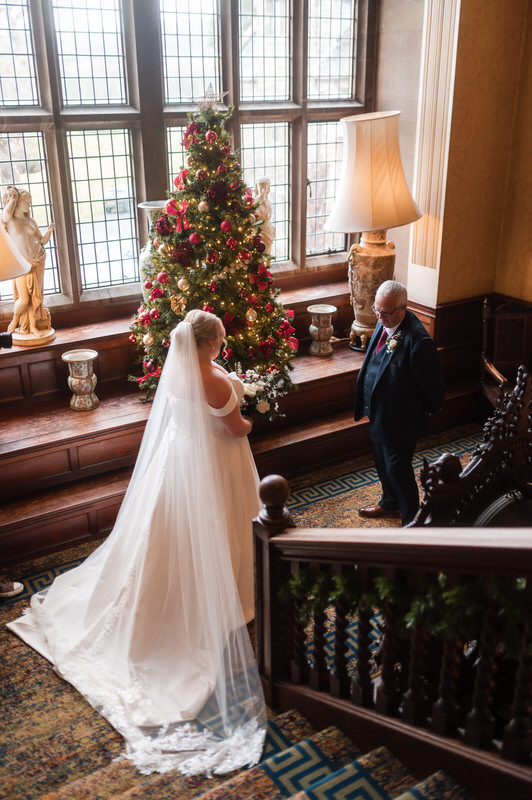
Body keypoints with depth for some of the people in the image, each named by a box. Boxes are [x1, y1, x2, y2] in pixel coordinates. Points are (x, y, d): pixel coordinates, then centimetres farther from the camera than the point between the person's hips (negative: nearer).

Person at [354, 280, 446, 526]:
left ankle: (411, 520, 28)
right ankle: (390, 503, 49)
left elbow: (433, 385, -20)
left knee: (398, 468, 6)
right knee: (382, 461, 25)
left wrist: (430, 411, -3)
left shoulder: (417, 341, -32)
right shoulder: (385, 324, -4)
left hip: (400, 419, -8)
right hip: (378, 412, 8)